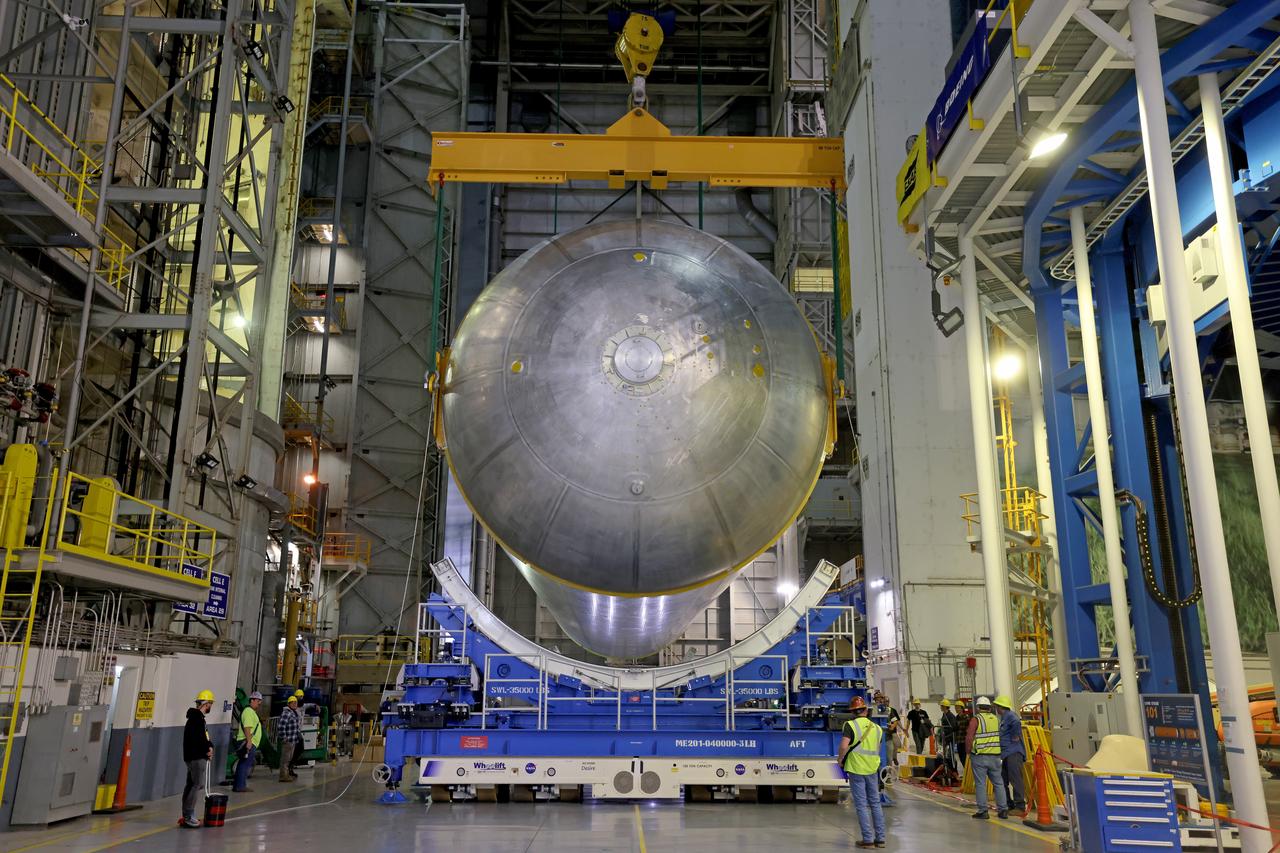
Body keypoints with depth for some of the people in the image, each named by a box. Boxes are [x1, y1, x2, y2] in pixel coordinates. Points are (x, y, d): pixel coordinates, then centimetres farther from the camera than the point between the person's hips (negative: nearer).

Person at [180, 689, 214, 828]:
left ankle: (186, 816, 19)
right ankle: (188, 817, -8)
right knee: (196, 785, -8)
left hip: (191, 757, 11)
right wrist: (208, 749, -8)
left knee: (190, 785, 13)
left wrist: (209, 746, 0)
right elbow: (198, 739, -24)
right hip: (197, 758, -11)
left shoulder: (196, 717, 16)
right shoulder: (197, 719, -16)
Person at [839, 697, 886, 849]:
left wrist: (841, 759, -6)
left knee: (861, 805, 3)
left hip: (856, 769, -4)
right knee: (875, 803, 15)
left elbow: (844, 746, -22)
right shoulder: (876, 728, 5)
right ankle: (880, 838, 18)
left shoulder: (850, 725, -11)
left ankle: (868, 839, 4)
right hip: (873, 769, 4)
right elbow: (877, 749, 11)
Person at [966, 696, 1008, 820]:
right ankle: (1003, 809, 15)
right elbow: (1001, 737, 8)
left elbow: (969, 738, -13)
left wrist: (969, 751, 1)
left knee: (980, 784, 2)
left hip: (979, 756, -4)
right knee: (998, 783, 14)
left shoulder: (976, 719, -8)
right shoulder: (996, 719, 7)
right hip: (995, 756, 4)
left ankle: (982, 811, 3)